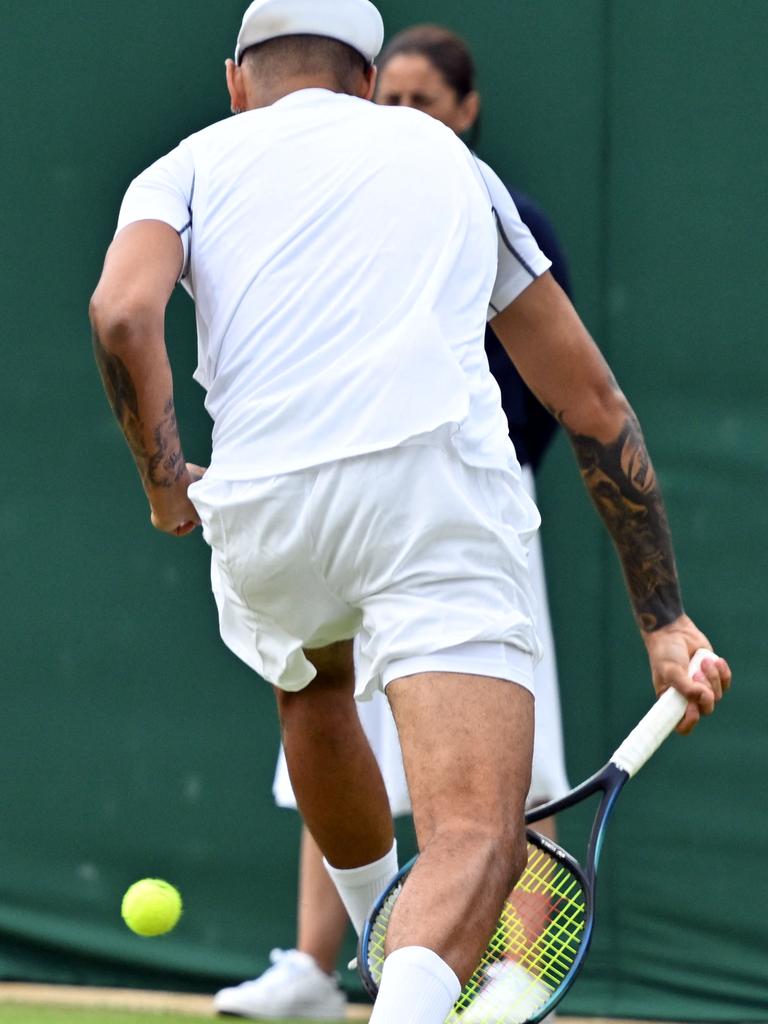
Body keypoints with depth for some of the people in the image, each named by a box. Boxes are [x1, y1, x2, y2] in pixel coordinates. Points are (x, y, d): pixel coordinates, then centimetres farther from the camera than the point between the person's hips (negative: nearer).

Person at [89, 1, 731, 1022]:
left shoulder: (191, 164, 22)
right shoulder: (447, 158, 29)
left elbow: (121, 315, -2)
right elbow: (594, 402, 29)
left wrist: (165, 480, 14)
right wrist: (664, 617, 32)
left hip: (260, 508, 1)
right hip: (437, 473, -1)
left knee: (313, 682, 36)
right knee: (477, 836, -13)